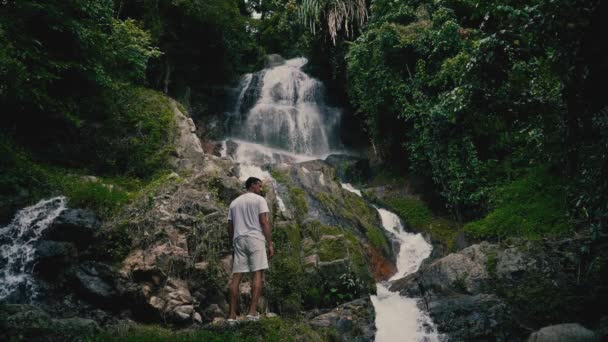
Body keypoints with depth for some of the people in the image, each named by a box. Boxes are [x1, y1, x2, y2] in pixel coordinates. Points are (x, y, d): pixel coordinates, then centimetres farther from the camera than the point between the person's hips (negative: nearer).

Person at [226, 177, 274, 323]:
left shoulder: (234, 202, 20)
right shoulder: (259, 199, 2)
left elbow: (230, 227, 16)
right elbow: (264, 222, -8)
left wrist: (233, 245, 22)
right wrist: (270, 244, -7)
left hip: (239, 240, 5)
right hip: (255, 239, -5)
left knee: (236, 276, 2)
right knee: (257, 274, -4)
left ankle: (232, 314, 0)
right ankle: (252, 311, -12)